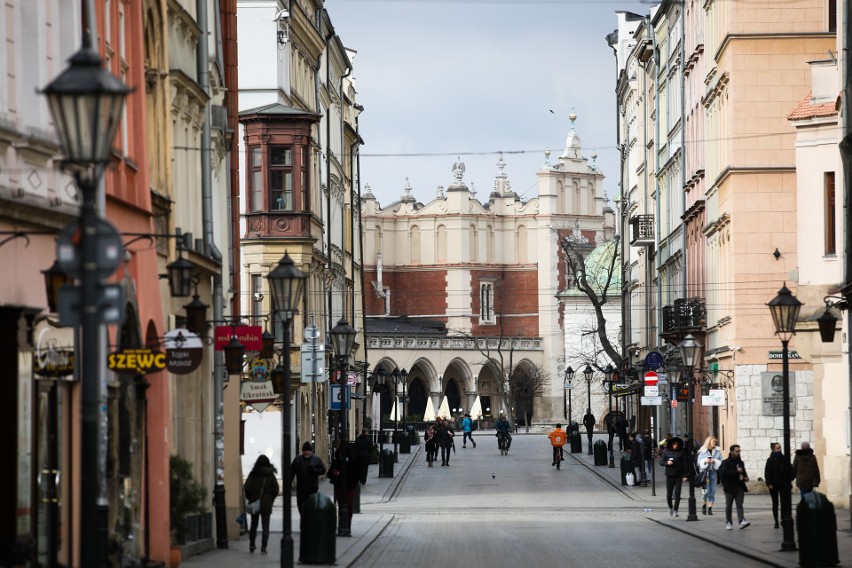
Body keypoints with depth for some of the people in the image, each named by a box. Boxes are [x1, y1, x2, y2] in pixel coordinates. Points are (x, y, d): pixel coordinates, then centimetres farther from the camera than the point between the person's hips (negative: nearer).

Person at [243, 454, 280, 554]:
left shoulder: (253, 474, -5)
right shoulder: (270, 475, -3)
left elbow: (246, 488, -9)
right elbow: (276, 490, -5)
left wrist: (250, 498, 6)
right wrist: (270, 500, 8)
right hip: (266, 505, -1)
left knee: (253, 525, 15)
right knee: (265, 527, 4)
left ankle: (252, 546, 16)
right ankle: (263, 548, -3)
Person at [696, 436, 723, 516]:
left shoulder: (718, 452, 8)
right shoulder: (703, 452, 4)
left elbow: (720, 463, 7)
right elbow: (699, 463, 5)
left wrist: (715, 461, -11)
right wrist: (705, 461, -12)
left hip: (713, 472, 2)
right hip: (705, 472, -2)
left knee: (712, 491, -1)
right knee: (706, 490, -10)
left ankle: (710, 508, 4)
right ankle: (704, 505, 12)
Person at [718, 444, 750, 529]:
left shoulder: (740, 462, 15)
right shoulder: (726, 462, -4)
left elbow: (744, 472, 28)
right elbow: (724, 472, -20)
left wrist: (746, 477, 6)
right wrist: (736, 471, -21)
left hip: (739, 487, 4)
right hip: (730, 487, -4)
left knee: (739, 505, -6)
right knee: (728, 506, 6)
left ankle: (742, 521, -18)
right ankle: (728, 522, 15)